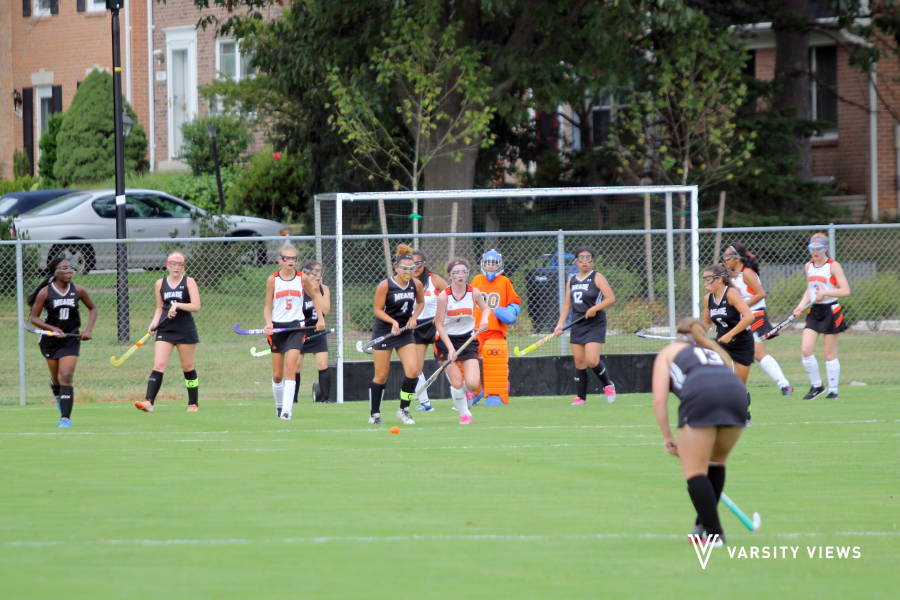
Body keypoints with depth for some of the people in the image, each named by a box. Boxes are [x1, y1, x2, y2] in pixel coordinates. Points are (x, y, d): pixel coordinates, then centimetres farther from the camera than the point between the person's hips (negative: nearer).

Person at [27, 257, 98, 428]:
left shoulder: (78, 291, -4)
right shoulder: (45, 292, -9)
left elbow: (92, 308, 13)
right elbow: (34, 318, -6)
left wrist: (89, 329, -1)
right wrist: (52, 328, -20)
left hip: (71, 339, 0)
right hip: (50, 340, 0)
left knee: (66, 377, -13)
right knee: (56, 378, 13)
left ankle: (65, 417, -12)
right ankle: (58, 396, 49)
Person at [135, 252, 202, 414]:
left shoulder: (189, 282, -2)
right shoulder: (160, 284, 8)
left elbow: (196, 306, -11)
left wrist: (177, 305, -21)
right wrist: (154, 322, 1)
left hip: (186, 330, -2)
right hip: (165, 330, 2)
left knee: (188, 367, 7)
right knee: (158, 365, -11)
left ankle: (194, 404, 20)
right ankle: (149, 402, -21)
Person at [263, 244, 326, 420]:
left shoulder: (302, 278, 1)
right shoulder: (273, 280, 0)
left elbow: (316, 296, 16)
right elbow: (267, 306, 3)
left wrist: (321, 318, 8)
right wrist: (268, 324, -15)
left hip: (296, 326, -1)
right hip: (278, 327, 1)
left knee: (290, 369, -17)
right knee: (277, 375, 6)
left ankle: (287, 410, -19)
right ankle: (279, 405, 30)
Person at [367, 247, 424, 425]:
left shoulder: (416, 284, -2)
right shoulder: (385, 286, -15)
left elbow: (420, 302, 16)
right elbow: (377, 309, -10)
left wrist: (414, 317, -1)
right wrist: (393, 322, -24)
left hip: (405, 331, 4)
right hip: (384, 331, -4)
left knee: (413, 371, -10)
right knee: (381, 376, 1)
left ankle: (403, 410, 7)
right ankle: (374, 414, 15)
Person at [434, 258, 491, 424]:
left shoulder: (474, 293, -7)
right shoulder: (444, 296, -15)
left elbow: (485, 308, 14)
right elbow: (439, 325, -12)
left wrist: (484, 318, -10)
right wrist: (450, 348, -20)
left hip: (468, 340, 2)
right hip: (447, 340, -2)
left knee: (472, 384, -10)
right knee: (457, 383, -9)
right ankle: (464, 413, 16)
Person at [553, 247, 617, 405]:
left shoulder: (597, 278, -4)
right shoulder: (571, 280, 12)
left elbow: (611, 299, -11)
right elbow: (567, 304, 16)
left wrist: (594, 309, -21)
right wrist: (561, 323, 5)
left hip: (595, 325, -5)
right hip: (577, 325, 5)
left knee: (592, 360, -16)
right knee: (579, 363, 3)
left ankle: (608, 385, 8)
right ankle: (580, 397, 9)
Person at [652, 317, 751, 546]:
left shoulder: (668, 352, 28)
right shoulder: (717, 352, 39)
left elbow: (659, 400, 16)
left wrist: (668, 438, 23)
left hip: (700, 397, -4)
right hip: (737, 392, 4)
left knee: (694, 470, 5)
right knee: (716, 461, 25)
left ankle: (713, 533, 0)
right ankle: (705, 525, 30)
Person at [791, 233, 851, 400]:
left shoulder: (833, 266, -9)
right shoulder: (808, 266, 9)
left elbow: (846, 291, -13)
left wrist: (824, 293, -21)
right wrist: (801, 305, 5)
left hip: (830, 311, -5)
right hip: (814, 312, 5)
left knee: (830, 353, 0)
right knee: (805, 350, -7)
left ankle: (833, 389, 12)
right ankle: (816, 386, 7)